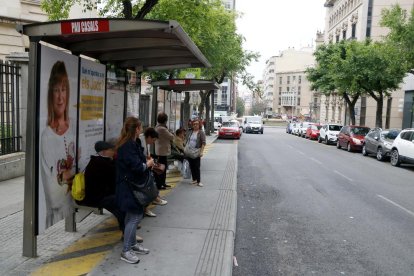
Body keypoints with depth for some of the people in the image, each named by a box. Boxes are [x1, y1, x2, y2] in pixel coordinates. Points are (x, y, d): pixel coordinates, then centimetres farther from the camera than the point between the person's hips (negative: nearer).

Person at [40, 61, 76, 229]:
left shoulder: (75, 130, 1)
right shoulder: (46, 136, -16)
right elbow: (53, 196, -18)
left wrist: (66, 176, -10)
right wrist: (70, 177, -7)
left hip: (75, 211, 5)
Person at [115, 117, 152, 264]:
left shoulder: (130, 143, 10)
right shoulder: (128, 145, -21)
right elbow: (137, 167, -26)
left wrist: (145, 162, 0)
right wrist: (148, 164, -9)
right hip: (129, 187, -10)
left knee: (134, 215, 18)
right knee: (134, 217, -4)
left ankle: (132, 244, 32)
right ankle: (125, 251, 6)